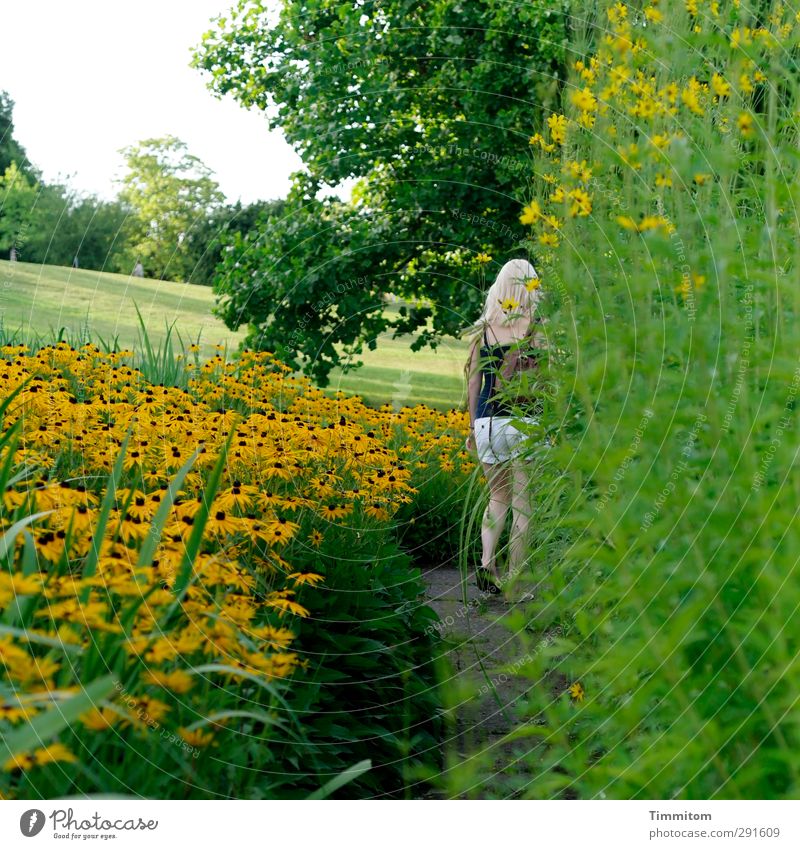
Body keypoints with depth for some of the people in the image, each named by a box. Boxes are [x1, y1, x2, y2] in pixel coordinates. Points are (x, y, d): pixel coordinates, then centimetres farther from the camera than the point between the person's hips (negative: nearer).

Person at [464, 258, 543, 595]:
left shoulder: (482, 329, 7)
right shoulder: (536, 327, -3)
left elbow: (474, 381, 9)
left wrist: (473, 426, 17)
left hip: (487, 420, 4)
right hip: (524, 420, -3)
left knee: (498, 496, 19)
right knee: (522, 503, 5)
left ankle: (486, 561, 0)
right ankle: (514, 580, 7)